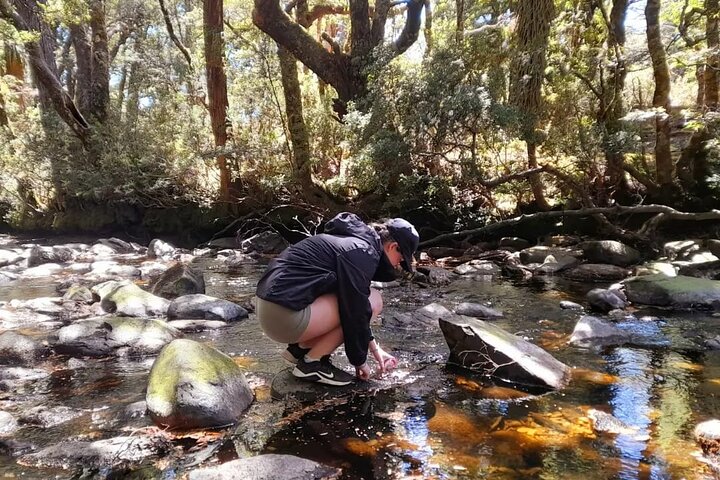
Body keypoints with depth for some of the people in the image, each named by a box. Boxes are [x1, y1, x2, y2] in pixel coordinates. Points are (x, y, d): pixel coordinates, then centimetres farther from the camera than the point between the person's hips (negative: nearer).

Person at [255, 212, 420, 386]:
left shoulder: (352, 241, 17)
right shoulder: (362, 253, -13)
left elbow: (354, 306, 24)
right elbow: (356, 311, -12)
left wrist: (375, 348, 23)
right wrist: (360, 361, 3)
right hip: (284, 316, -10)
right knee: (373, 300, -8)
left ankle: (300, 347, 14)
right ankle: (312, 363, -2)